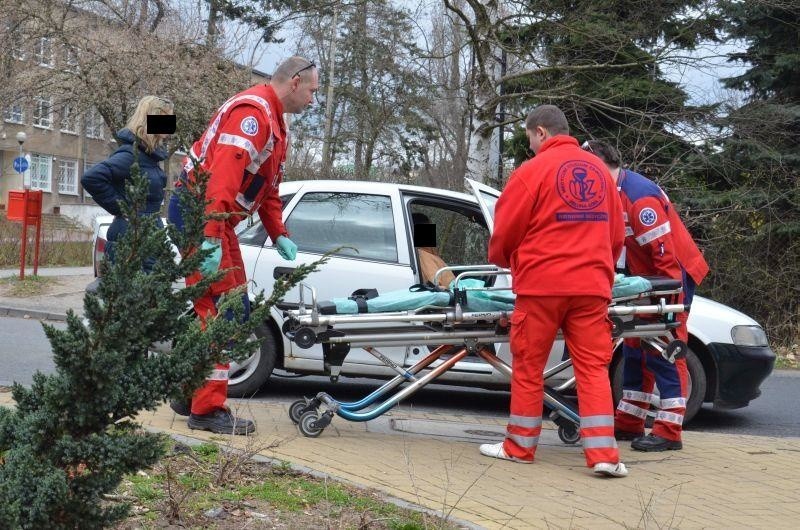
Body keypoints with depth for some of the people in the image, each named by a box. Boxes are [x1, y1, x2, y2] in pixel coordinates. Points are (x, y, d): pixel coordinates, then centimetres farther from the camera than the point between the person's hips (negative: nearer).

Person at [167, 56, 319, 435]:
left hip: (216, 220, 11)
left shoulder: (274, 121, 19)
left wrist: (279, 234, 12)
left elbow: (268, 188, 24)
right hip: (198, 210, -11)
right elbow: (223, 174, -27)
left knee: (235, 309, 14)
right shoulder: (253, 110, -16)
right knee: (219, 310, -10)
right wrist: (211, 238, -33)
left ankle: (190, 392, 24)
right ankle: (207, 409, -5)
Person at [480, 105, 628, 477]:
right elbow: (616, 233, 16)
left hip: (541, 284, -4)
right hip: (591, 286, 4)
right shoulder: (599, 170, 12)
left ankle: (520, 446, 16)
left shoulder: (534, 170, -5)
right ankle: (603, 454, -4)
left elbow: (506, 230, -2)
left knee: (528, 367, 7)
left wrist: (500, 260, 19)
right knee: (593, 367, 3)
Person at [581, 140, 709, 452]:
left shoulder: (638, 195, -24)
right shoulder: (614, 193, 7)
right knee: (636, 348, 12)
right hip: (648, 278, 10)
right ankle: (629, 424, 19)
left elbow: (665, 251, -26)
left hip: (673, 275, -10)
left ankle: (669, 432, -7)